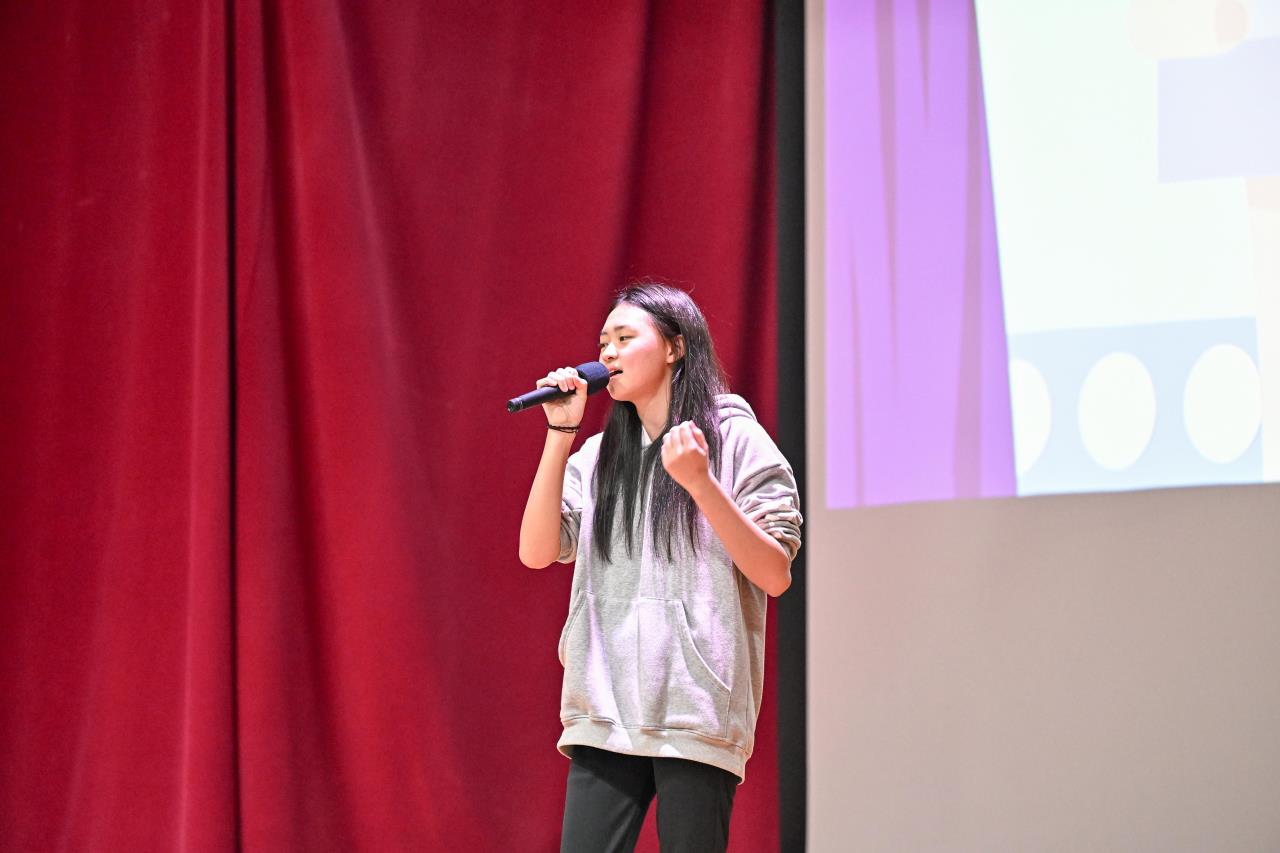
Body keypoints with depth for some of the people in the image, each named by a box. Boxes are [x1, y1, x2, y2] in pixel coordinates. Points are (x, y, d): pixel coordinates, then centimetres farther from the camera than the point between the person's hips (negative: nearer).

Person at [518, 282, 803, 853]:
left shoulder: (734, 439, 3)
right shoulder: (597, 457, 18)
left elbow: (775, 575, -4)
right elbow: (537, 552, 5)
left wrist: (700, 483, -15)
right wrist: (560, 435, 2)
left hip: (697, 703, -4)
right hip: (606, 709, 4)